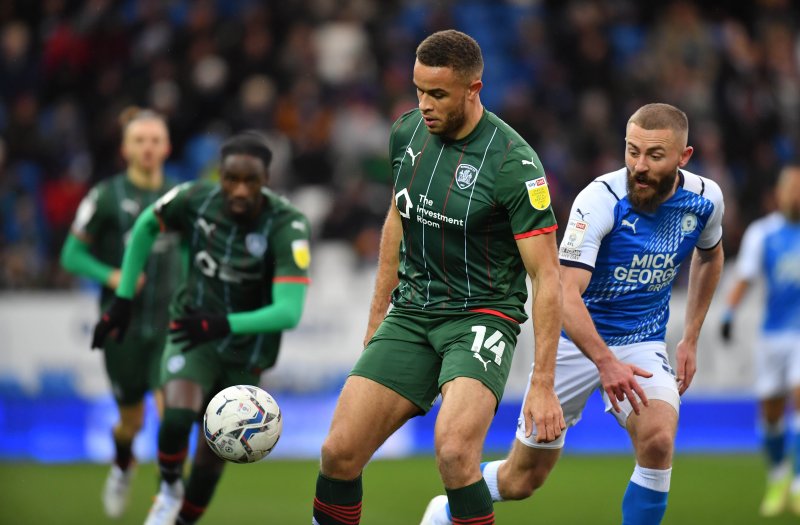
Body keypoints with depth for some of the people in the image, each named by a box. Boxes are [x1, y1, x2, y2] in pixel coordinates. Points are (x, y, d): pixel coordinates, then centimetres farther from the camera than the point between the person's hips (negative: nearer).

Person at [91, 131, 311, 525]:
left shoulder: (287, 227, -26)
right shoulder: (197, 199, -18)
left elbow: (289, 312, -35)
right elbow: (146, 226, 5)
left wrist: (224, 324, -49)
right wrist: (123, 299, 3)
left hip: (245, 351, 0)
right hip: (192, 332, 0)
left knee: (213, 455, 8)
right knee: (177, 416, -28)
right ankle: (169, 488, 2)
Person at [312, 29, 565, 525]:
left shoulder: (514, 164, -18)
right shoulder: (408, 131, 1)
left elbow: (547, 277, -15)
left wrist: (543, 385, -19)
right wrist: (376, 320, 21)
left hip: (481, 315, -6)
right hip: (411, 313, 6)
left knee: (454, 450, -30)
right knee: (340, 452, -5)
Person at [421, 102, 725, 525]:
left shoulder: (705, 198, -9)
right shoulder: (600, 199, -25)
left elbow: (710, 256, 16)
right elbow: (567, 294, -34)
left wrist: (690, 339, 13)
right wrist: (606, 361, -47)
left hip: (641, 344, 3)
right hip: (575, 341, -3)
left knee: (658, 439, -29)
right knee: (521, 480, 8)